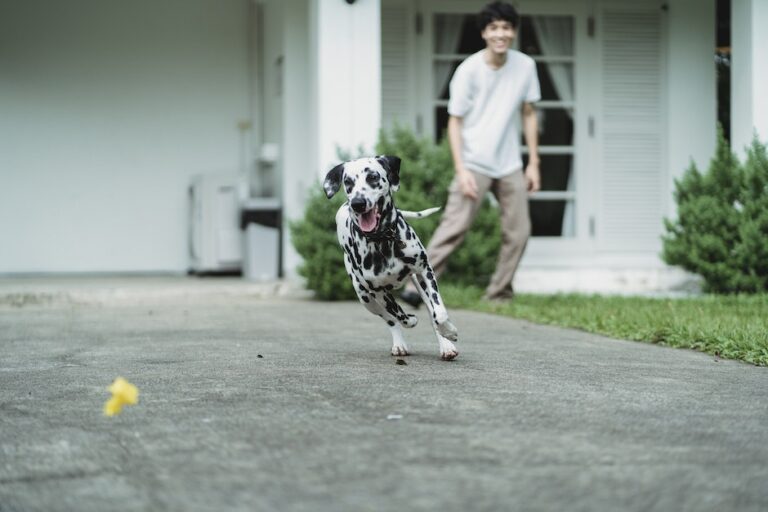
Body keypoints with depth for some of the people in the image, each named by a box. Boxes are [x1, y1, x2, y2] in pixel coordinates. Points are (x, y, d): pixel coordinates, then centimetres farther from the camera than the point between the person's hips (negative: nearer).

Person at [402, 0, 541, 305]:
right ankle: (417, 287, -15)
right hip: (474, 164, -5)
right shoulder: (469, 70, -11)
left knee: (518, 231, 3)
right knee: (454, 226, -15)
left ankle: (498, 295, 14)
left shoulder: (525, 66, 0)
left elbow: (528, 115, 10)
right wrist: (461, 170, -16)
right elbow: (455, 121, -9)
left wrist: (533, 163, 8)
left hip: (510, 166, 5)